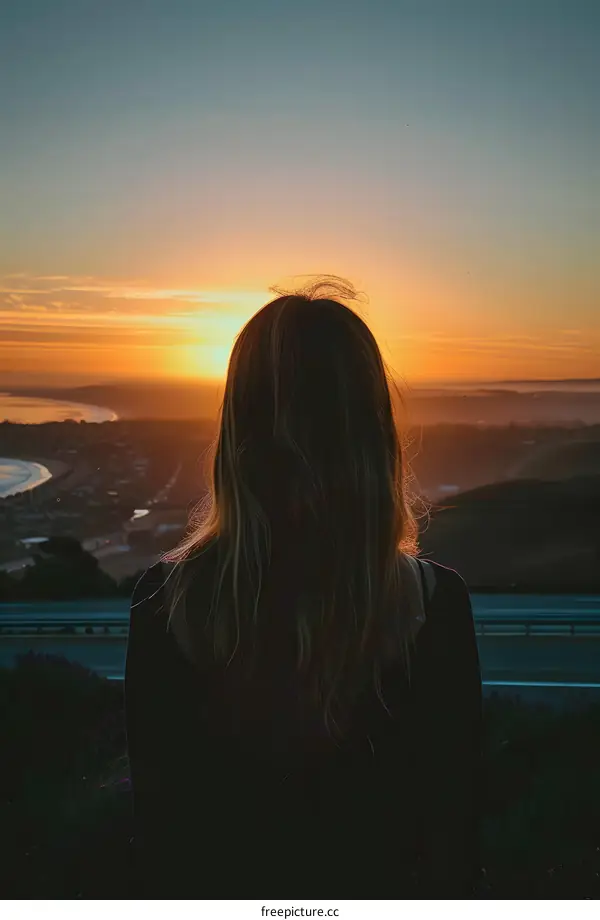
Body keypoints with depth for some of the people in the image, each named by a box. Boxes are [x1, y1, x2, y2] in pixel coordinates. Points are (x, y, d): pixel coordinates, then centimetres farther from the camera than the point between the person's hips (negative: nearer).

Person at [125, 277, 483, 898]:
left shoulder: (165, 601, -22)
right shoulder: (436, 607, -24)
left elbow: (156, 821, -11)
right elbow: (452, 828, -13)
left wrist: (166, 899, 5)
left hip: (221, 894, 1)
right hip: (377, 896, 0)